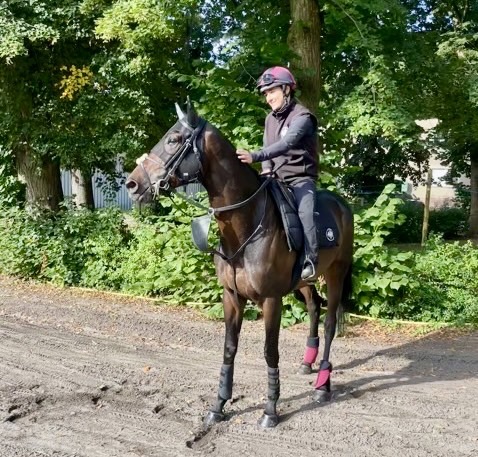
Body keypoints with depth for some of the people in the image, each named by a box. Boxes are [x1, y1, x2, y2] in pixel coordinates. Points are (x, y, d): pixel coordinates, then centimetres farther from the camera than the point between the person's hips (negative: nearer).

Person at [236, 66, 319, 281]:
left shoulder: (302, 117, -15)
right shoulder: (270, 119, 10)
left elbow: (286, 144, -30)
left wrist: (255, 156, -43)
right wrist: (266, 169, -9)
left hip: (300, 178, -7)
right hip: (276, 178, 8)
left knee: (305, 211, -32)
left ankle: (311, 261, -29)